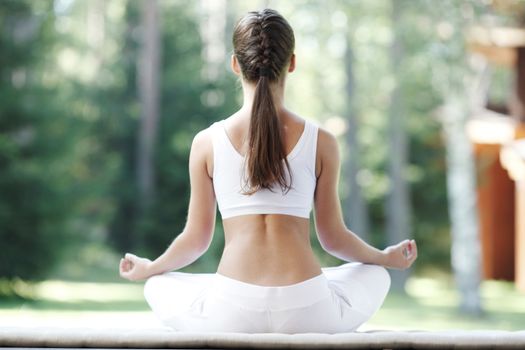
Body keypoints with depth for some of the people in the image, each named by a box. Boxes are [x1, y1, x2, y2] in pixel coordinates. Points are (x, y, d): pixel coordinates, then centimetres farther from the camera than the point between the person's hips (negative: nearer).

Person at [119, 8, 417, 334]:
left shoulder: (207, 142, 2)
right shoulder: (321, 142, 2)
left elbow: (197, 238, 8)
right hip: (306, 314, 1)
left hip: (231, 314, 0)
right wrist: (387, 257, 30)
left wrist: (148, 268, 30)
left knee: (159, 286, 31)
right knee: (376, 276, 32)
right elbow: (334, 237, 9)